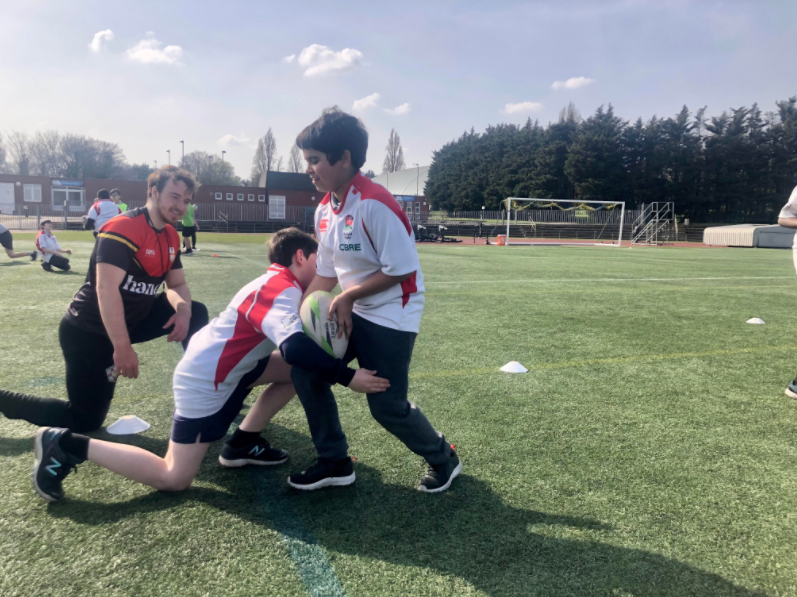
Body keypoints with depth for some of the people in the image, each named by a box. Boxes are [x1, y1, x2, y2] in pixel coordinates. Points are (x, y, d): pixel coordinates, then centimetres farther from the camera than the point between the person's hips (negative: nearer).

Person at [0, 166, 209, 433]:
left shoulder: (171, 236, 3)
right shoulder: (123, 228, -25)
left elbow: (177, 284, 8)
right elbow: (106, 289, -33)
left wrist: (183, 311, -16)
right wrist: (122, 348, -35)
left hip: (132, 320, 8)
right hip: (89, 331, -8)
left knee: (195, 312, 1)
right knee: (85, 421, -1)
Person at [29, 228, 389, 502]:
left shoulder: (277, 283, 8)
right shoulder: (283, 289, -23)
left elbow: (290, 342, 13)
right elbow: (295, 347, -39)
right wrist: (346, 376, -34)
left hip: (214, 365, 10)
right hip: (206, 382, -10)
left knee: (298, 370, 11)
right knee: (174, 479, -3)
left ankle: (242, 443, 17)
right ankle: (69, 447, 2)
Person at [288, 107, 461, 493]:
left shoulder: (374, 204, -23)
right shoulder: (324, 210, 4)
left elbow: (400, 271, -22)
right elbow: (326, 272, 12)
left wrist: (348, 296, -16)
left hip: (392, 316, -8)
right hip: (352, 312, 8)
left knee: (387, 405, -3)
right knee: (304, 371, 2)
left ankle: (442, 459, 27)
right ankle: (334, 463, 19)